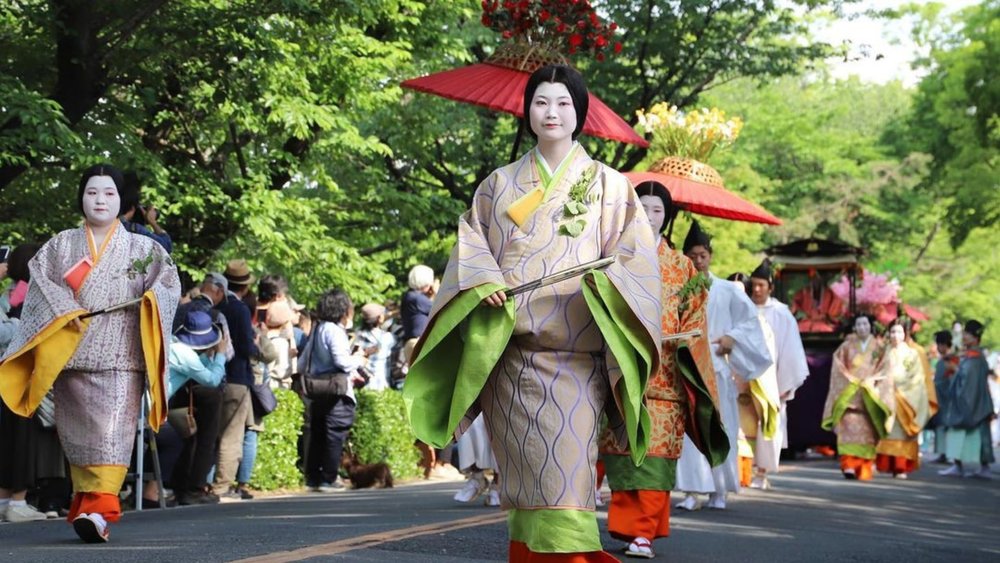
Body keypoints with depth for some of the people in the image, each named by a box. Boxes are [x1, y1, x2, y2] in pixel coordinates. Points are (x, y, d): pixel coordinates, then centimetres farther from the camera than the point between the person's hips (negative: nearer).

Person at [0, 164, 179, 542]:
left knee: (112, 430, -15)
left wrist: (150, 299, -17)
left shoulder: (142, 249, 14)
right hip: (71, 353, 2)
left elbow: (168, 282, 4)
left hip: (121, 356, -2)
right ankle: (89, 506, 8)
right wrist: (67, 312, -13)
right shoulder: (61, 246, 15)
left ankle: (99, 510, -24)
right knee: (78, 432, 0)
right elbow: (41, 280, 2)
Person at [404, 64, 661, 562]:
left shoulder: (608, 185, 11)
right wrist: (484, 280, -7)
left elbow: (635, 255, 5)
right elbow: (470, 242, 14)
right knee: (522, 466, 0)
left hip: (573, 350, -2)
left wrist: (604, 278, -16)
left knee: (566, 462, -12)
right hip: (510, 348, 2)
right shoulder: (500, 184, 17)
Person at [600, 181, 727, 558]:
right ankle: (631, 525, 1)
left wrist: (685, 339, -7)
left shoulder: (681, 266, 15)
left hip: (663, 377, 0)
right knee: (624, 448, -6)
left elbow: (695, 319, 12)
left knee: (655, 451, -7)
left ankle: (643, 532, -8)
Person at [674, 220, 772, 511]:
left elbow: (750, 319, 11)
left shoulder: (727, 290, 8)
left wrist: (733, 337, -4)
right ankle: (691, 491, -8)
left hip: (715, 367, 1)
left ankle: (718, 491, 12)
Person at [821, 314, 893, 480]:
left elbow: (883, 369, 4)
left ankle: (864, 469, 3)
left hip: (871, 394, 1)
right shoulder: (847, 346, 9)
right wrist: (853, 380, -7)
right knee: (850, 425, -17)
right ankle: (849, 464, -24)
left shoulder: (878, 347, 9)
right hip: (850, 392, -1)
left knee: (867, 430, -2)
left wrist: (870, 381, -10)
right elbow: (839, 367, 5)